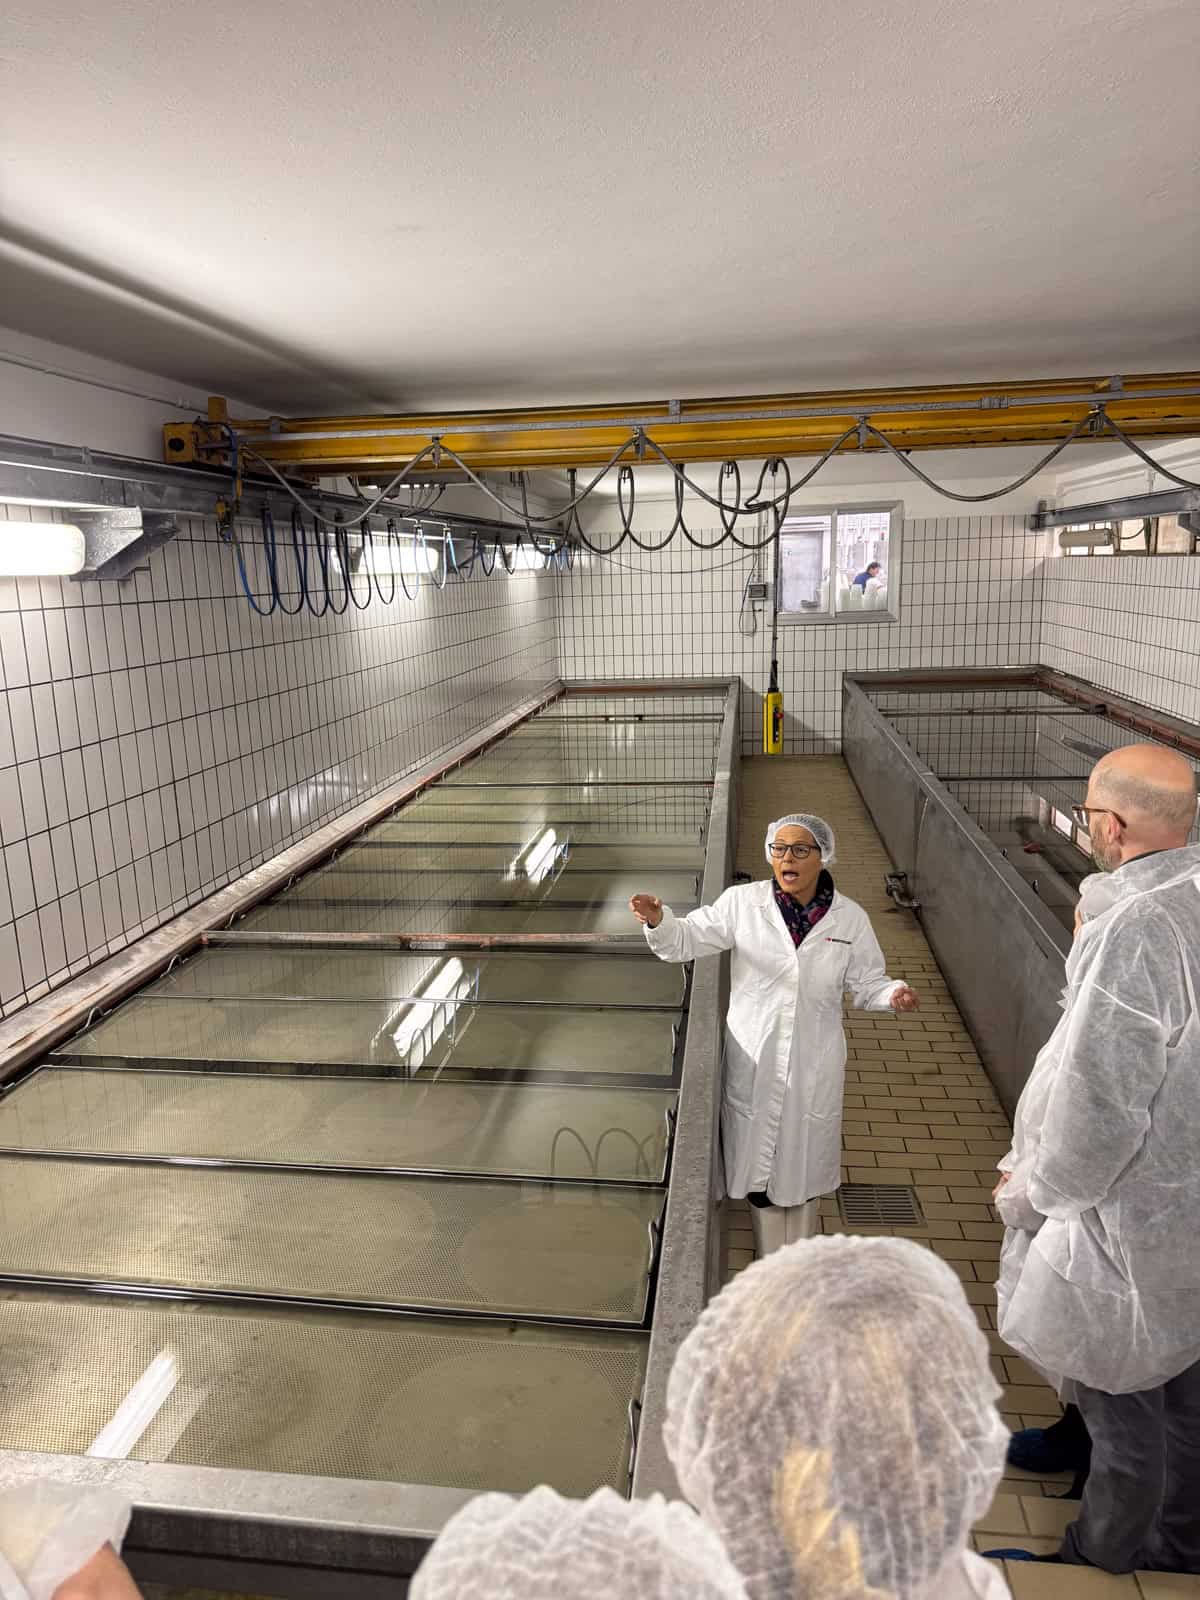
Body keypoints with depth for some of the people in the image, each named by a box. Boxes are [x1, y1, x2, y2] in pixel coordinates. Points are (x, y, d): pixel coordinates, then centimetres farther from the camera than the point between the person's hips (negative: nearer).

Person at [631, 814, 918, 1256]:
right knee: (759, 1166, 13)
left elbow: (866, 984, 1)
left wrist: (893, 994, -21)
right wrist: (659, 920, -30)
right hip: (754, 1062, -1)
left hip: (814, 1068, 1)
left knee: (805, 1168, 20)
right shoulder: (742, 902, -11)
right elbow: (687, 940, -8)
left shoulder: (850, 918, -7)